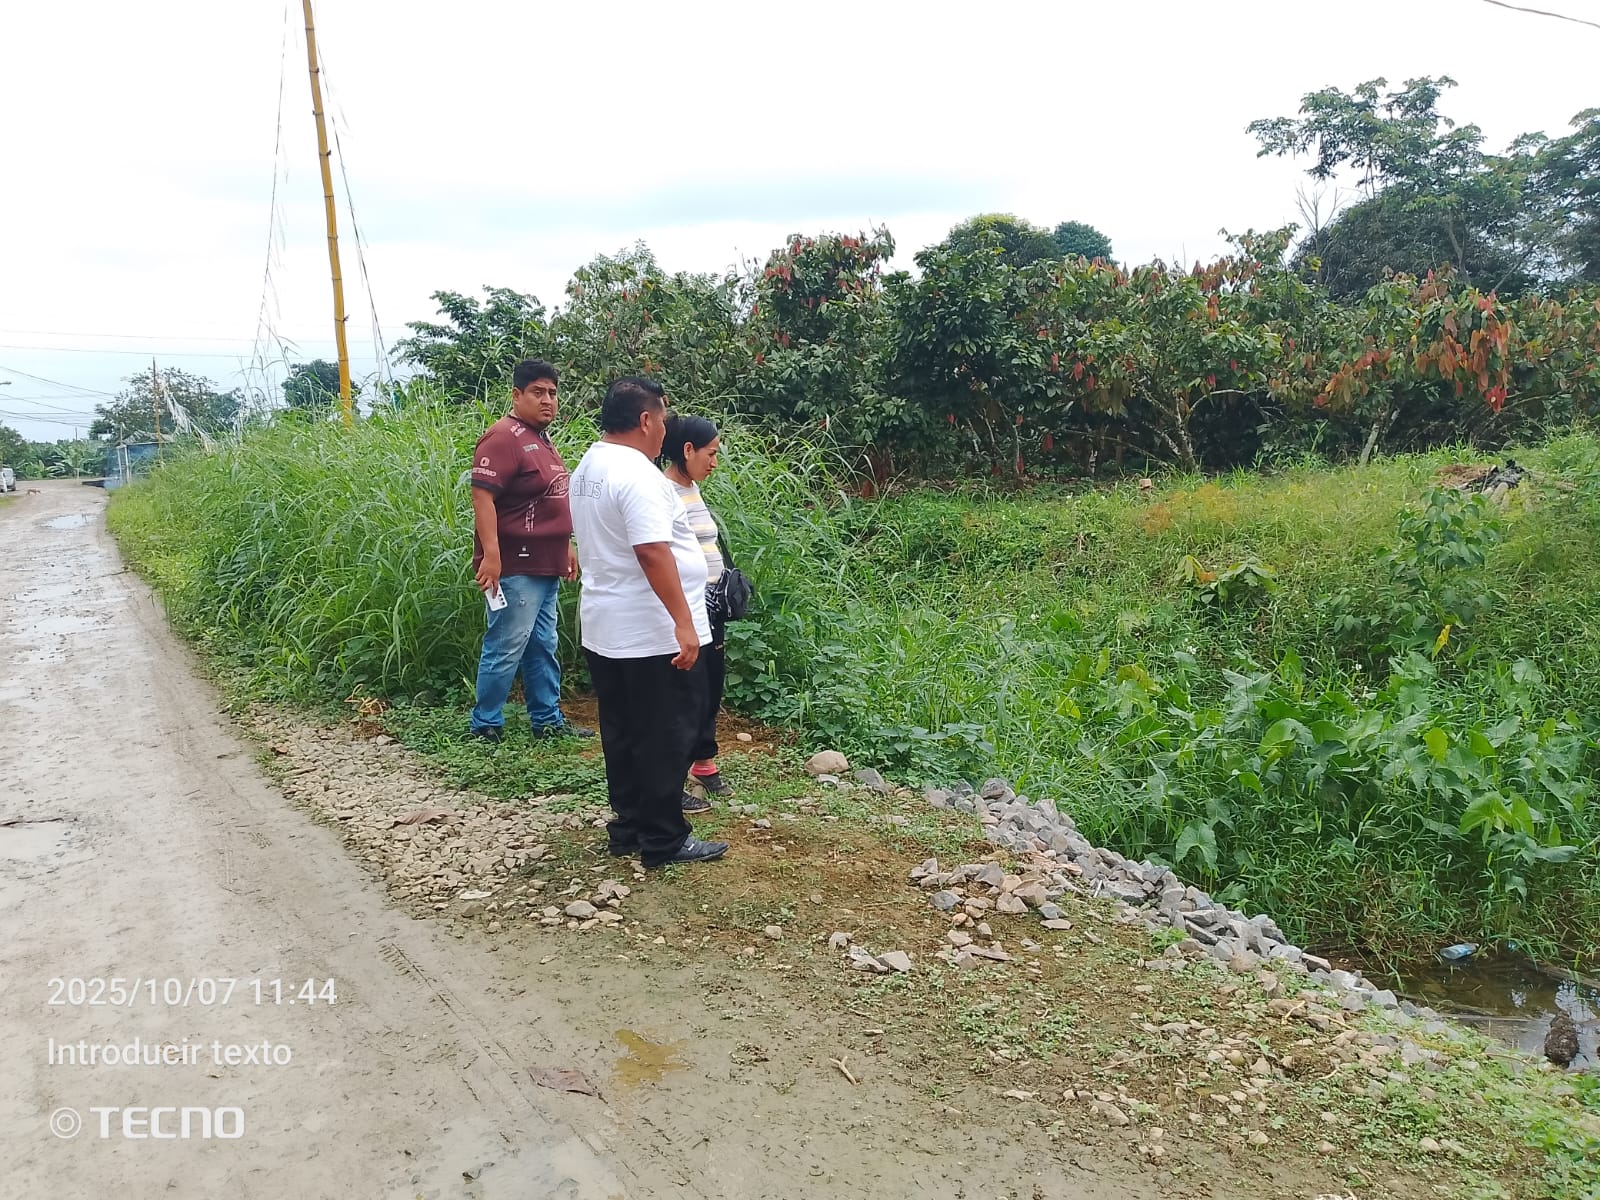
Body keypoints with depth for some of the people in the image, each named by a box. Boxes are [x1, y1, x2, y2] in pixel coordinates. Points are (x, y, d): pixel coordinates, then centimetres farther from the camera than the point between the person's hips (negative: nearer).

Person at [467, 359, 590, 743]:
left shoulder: (541, 438, 16)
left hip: (544, 566, 10)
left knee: (543, 647, 15)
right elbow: (482, 496, -22)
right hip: (514, 567, -10)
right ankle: (485, 726, 9)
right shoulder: (504, 438, -14)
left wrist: (566, 546, 23)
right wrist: (490, 554, -28)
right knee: (506, 649, -3)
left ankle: (548, 720, 24)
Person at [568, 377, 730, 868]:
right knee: (666, 738, 0)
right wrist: (684, 623, -27)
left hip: (603, 631, 10)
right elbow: (653, 552, -27)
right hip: (653, 636, -10)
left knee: (624, 733, 15)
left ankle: (628, 827, 24)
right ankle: (664, 840, 8)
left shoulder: (588, 468, 13)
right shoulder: (637, 474, -19)